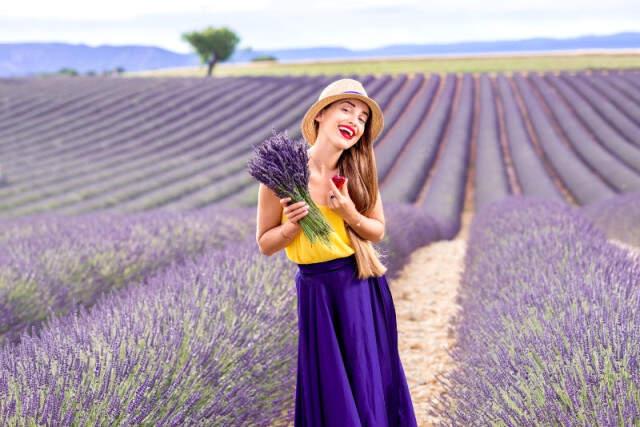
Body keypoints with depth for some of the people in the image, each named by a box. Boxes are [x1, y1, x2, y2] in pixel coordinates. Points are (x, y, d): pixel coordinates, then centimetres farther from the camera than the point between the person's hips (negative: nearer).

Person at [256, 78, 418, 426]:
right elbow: (265, 245, -5)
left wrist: (350, 214, -15)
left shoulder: (358, 172, -6)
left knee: (372, 385, 13)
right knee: (331, 392, 8)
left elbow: (378, 232, 4)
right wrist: (293, 224, -24)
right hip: (319, 291, -3)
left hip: (365, 289, 3)